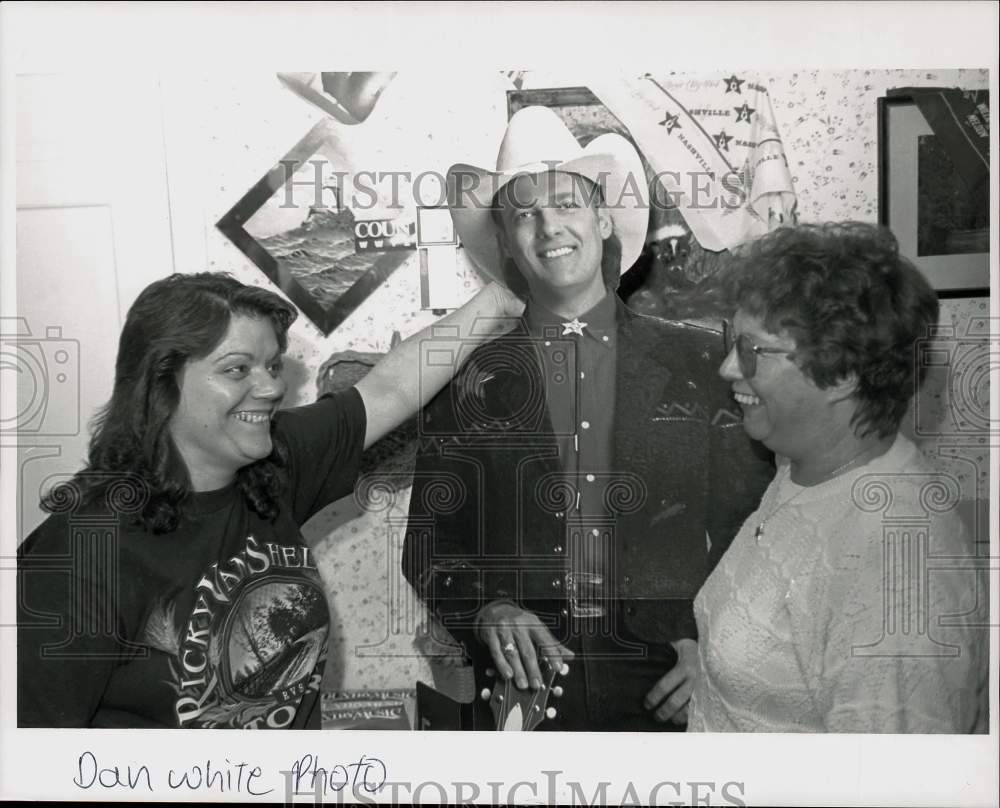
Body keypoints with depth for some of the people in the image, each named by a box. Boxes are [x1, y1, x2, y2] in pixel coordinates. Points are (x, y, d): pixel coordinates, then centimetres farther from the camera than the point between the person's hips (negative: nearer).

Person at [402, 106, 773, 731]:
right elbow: (429, 547, 3)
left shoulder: (702, 363, 1)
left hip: (669, 699, 0)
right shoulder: (468, 383, 2)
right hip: (523, 697, 0)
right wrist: (488, 611, -14)